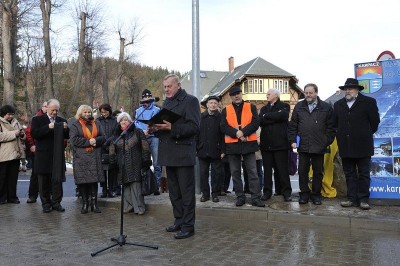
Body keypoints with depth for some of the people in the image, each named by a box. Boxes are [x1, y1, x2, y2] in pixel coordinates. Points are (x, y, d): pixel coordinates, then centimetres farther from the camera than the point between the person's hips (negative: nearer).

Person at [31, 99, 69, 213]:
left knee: (58, 180, 5)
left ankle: (56, 202, 15)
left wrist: (66, 129, -12)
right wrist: (48, 127, -22)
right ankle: (46, 203, 15)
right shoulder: (37, 120, 2)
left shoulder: (62, 121, 11)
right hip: (43, 156, -2)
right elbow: (34, 134, -12)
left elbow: (67, 136, 9)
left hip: (58, 156, 2)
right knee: (44, 182, 6)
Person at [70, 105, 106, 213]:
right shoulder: (75, 125, 5)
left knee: (94, 180, 1)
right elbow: (74, 139, -8)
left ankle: (94, 203, 8)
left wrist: (95, 140, -12)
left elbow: (103, 137, 8)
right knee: (83, 180, -2)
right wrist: (88, 141, -13)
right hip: (81, 157, -2)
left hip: (95, 157, 2)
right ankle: (85, 203, 9)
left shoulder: (96, 123, 15)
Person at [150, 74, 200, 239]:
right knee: (174, 191, 14)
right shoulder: (165, 103, 18)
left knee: (186, 191, 0)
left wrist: (172, 128, -23)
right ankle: (179, 221, 26)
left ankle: (188, 226, 8)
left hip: (183, 153, -7)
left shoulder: (190, 101, -5)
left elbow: (194, 127, -14)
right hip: (168, 153, 8)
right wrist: (156, 128, -1)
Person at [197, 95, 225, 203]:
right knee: (203, 173, 8)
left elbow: (223, 135, -4)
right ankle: (205, 193, 19)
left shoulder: (220, 117, 0)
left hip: (216, 151, -2)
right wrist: (195, 148, -1)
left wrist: (222, 150, -9)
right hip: (202, 150, 2)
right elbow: (196, 133, 5)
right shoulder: (200, 117, 6)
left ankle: (215, 194, 17)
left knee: (216, 173, 6)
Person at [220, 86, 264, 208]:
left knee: (252, 172, 0)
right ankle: (240, 197, 16)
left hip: (248, 143, -1)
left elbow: (255, 122, -4)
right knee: (235, 173, 5)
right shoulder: (225, 110, 9)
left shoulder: (251, 107, 7)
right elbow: (223, 126, -2)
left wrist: (243, 132, -16)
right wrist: (236, 133, -17)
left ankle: (256, 198, 5)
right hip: (232, 144, 1)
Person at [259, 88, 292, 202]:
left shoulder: (284, 106, 5)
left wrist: (266, 116, -3)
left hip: (280, 142, -4)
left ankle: (286, 192, 9)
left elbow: (280, 116, -17)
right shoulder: (264, 108, 18)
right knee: (267, 169, 7)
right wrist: (274, 118, -8)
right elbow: (260, 121, 0)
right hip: (266, 143, 4)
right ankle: (267, 191, 15)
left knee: (282, 169, 0)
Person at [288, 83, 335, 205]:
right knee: (302, 171, 5)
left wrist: (327, 142, -4)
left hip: (319, 147, -1)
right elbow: (292, 126, 9)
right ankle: (304, 193, 17)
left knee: (318, 172, 8)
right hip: (303, 146, 1)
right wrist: (292, 140, 0)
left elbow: (330, 127, 3)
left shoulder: (326, 107, 4)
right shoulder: (299, 107, 9)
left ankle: (316, 194, 21)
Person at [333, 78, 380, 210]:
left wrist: (367, 134, 7)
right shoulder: (338, 104, 10)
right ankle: (352, 199, 15)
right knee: (349, 174, 8)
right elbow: (335, 123, 16)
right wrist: (342, 135, 10)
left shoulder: (369, 102, -1)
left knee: (364, 174, 4)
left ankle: (363, 199, 10)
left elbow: (375, 121, 3)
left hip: (362, 145, -3)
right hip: (345, 146, 4)